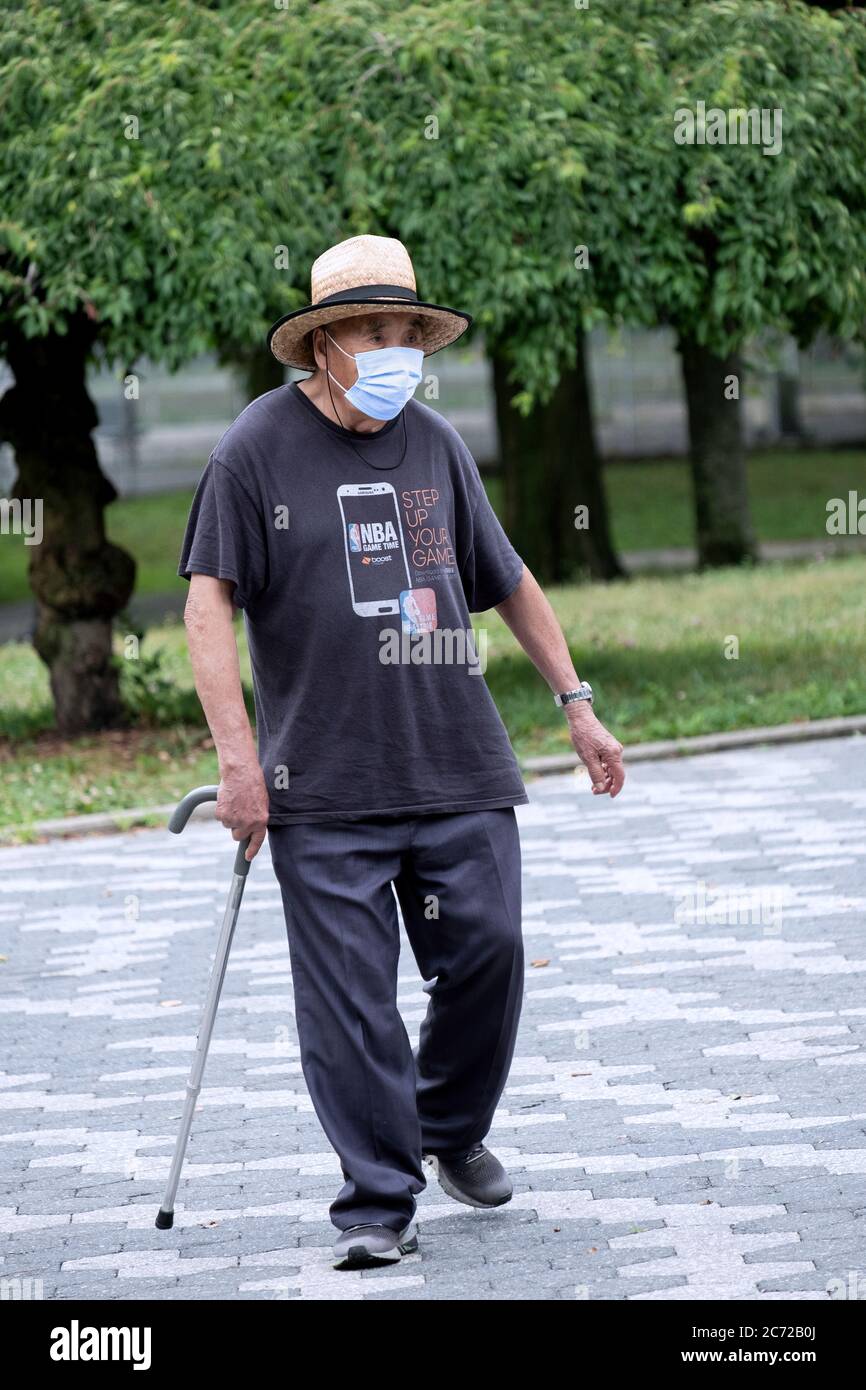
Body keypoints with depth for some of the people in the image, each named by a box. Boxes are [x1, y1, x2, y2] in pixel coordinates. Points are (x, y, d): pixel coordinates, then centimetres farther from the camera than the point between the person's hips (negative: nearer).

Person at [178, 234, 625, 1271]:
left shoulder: (436, 445, 11)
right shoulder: (259, 447, -2)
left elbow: (509, 582, 22)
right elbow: (209, 600, -5)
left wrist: (575, 705, 21)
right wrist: (238, 755, -13)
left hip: (461, 768, 4)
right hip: (323, 786, -4)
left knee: (487, 950, 1)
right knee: (349, 994, -4)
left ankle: (450, 1130, 27)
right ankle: (376, 1203, 5)